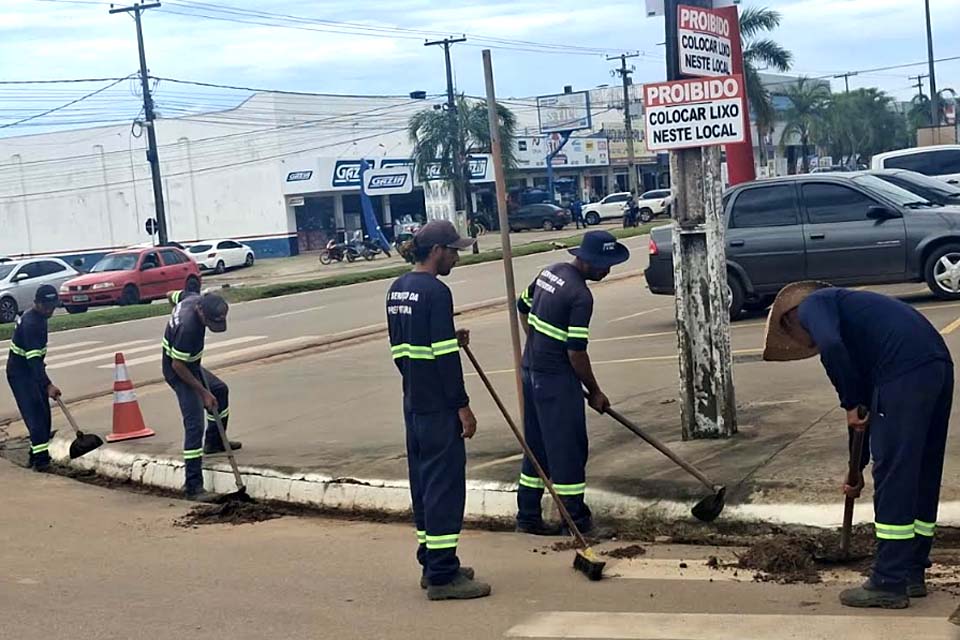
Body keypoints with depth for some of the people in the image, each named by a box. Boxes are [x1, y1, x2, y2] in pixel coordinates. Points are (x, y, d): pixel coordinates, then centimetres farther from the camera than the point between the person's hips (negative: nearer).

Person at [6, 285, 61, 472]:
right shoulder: (30, 323, -26)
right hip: (20, 372, -9)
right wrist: (48, 385, -40)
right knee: (35, 412, -16)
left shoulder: (39, 317, 5)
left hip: (32, 370, 9)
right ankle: (40, 458, -18)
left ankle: (37, 454, 19)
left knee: (43, 413, 10)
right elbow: (33, 358, -34)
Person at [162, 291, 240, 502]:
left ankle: (214, 442, 47)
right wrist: (203, 392, -22)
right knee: (194, 424, -15)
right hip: (178, 372, -10)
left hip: (190, 365, 10)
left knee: (220, 390, 29)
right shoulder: (188, 327, -37)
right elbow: (178, 365, -29)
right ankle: (193, 486, -17)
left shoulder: (195, 299, -11)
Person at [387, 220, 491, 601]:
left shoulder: (398, 290, 11)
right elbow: (444, 357, -19)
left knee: (424, 481, 15)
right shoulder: (435, 292, -17)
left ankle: (431, 563, 25)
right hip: (438, 408, -9)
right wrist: (462, 406, -15)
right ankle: (443, 576, 0)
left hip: (413, 404, 9)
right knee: (445, 484, -4)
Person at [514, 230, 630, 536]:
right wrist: (594, 391, -7)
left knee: (537, 446, 15)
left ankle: (528, 516, 21)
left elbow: (523, 306, 20)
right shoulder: (580, 296, -20)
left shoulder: (551, 272, 7)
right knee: (569, 449, 1)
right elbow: (576, 352, -19)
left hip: (531, 371, 9)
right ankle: (577, 519, 10)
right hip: (557, 379, -9)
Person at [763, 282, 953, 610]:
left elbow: (831, 346, -16)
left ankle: (889, 584, 3)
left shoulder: (811, 305, 9)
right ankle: (913, 573, 25)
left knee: (892, 478, -2)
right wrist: (857, 467, 39)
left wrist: (851, 405, -4)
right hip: (939, 365, 9)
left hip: (905, 371, -9)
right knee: (923, 478, 16)